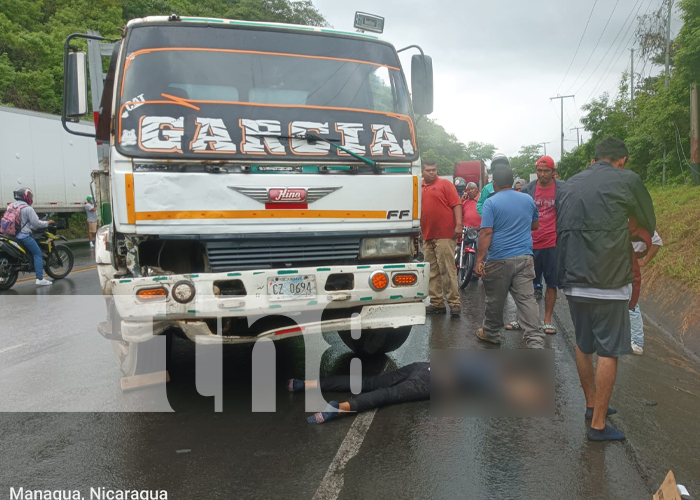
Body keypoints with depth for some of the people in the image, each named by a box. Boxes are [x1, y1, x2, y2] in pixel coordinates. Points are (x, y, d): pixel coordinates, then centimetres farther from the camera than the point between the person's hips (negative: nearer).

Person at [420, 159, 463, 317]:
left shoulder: (445, 184, 1)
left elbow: (456, 204, -5)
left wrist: (459, 224, -15)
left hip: (445, 235, -6)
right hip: (427, 236, 6)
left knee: (447, 270, -7)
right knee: (432, 272, 9)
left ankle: (455, 302, -2)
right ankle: (437, 303, 17)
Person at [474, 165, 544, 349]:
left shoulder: (491, 203, -7)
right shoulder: (528, 199, 9)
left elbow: (486, 233, -14)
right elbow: (535, 225, 23)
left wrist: (479, 259, -13)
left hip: (499, 260, -3)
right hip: (525, 258, 4)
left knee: (495, 300, 12)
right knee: (527, 300, 0)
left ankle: (491, 333, 30)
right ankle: (536, 342, -7)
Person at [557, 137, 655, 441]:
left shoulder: (569, 185, 11)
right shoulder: (627, 180, -3)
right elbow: (649, 225, 7)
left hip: (572, 280, 6)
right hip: (608, 281, -5)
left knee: (583, 345, 20)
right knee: (608, 352, 4)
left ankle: (592, 404, 35)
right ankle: (598, 425, 9)